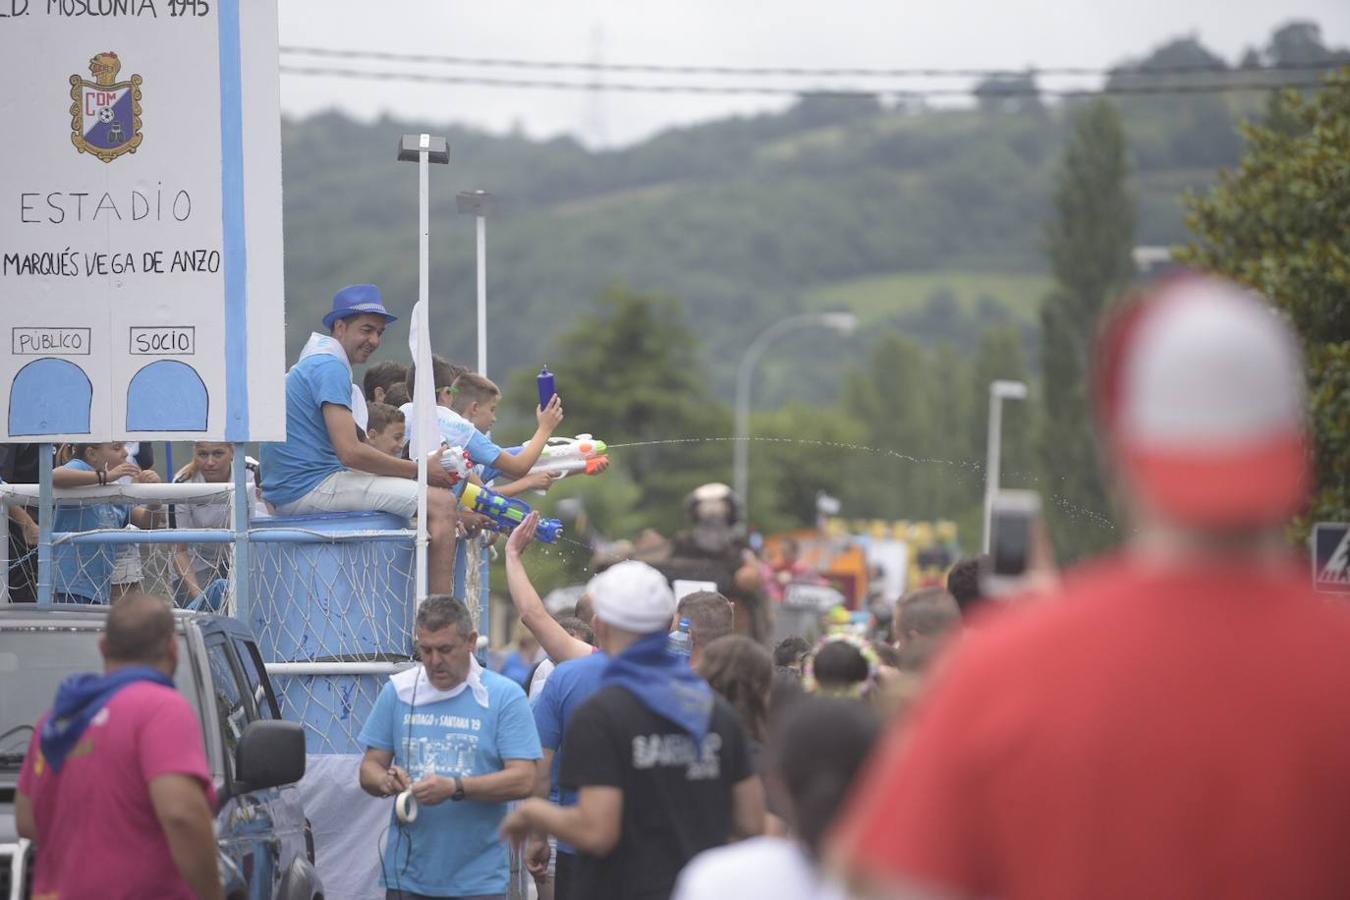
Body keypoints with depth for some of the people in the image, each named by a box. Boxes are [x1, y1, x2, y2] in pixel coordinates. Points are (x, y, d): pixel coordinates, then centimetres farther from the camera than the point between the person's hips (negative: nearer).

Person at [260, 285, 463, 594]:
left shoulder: (313, 365, 21)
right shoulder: (330, 367, -12)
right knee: (441, 502, -15)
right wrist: (420, 470, -10)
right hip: (312, 486, -11)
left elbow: (347, 453, 20)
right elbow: (350, 452, -20)